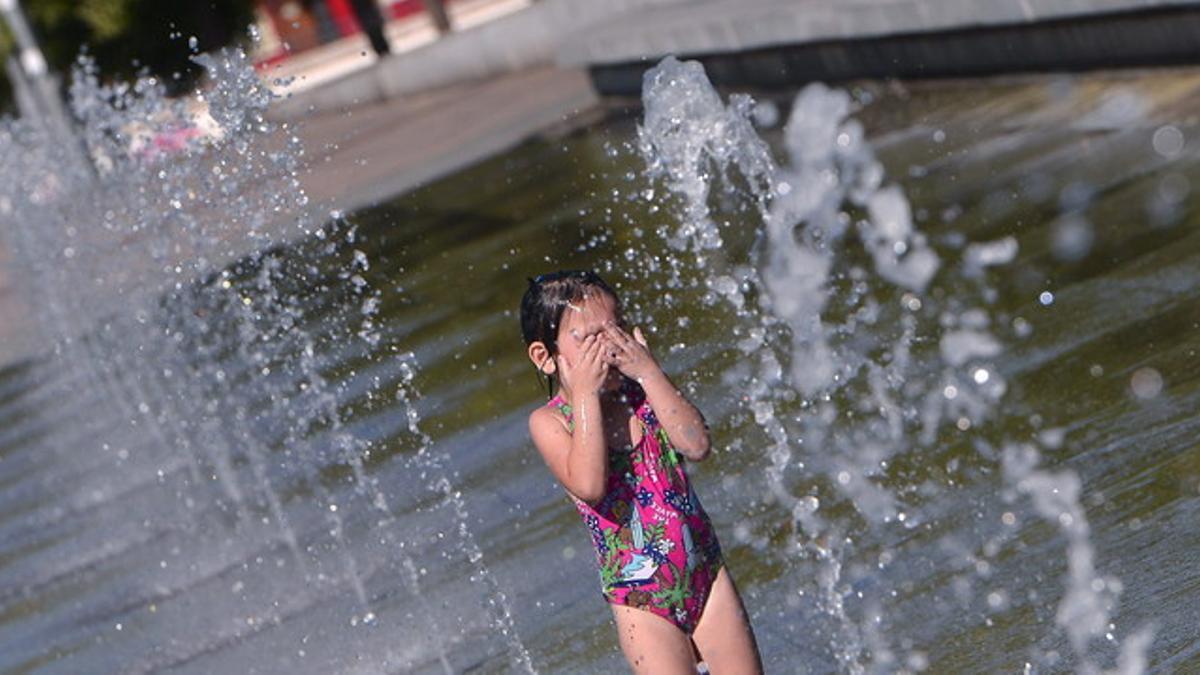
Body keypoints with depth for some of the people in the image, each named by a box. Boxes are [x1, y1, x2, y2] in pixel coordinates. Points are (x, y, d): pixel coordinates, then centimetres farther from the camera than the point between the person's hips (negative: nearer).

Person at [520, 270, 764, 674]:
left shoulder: (643, 391, 0)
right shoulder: (550, 421, -10)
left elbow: (697, 445, -16)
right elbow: (589, 485, -29)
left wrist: (649, 372, -18)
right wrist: (585, 395, -24)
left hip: (706, 572, 4)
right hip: (641, 601, -3)